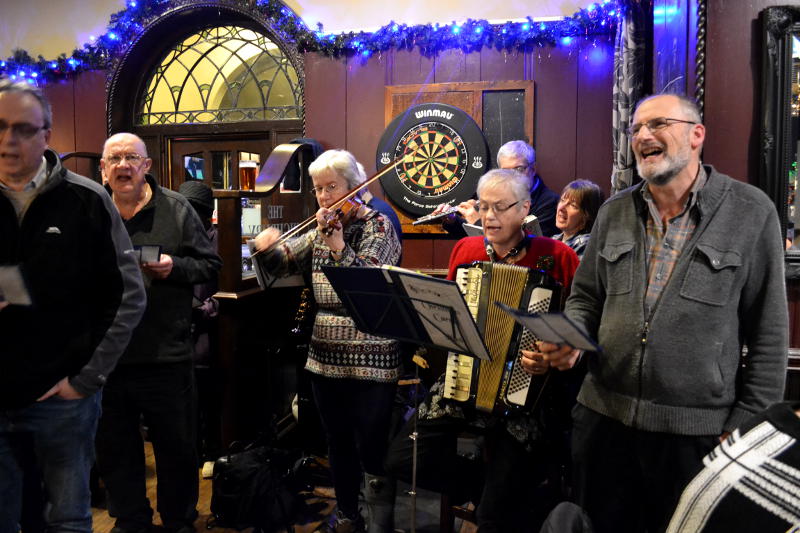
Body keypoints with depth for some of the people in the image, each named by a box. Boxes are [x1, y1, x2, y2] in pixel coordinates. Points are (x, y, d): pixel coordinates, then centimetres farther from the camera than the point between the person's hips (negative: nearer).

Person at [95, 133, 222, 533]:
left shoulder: (176, 209, 1)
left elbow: (210, 264, 0)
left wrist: (174, 267, -17)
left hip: (165, 354, -2)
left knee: (176, 447, 10)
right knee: (114, 448, 16)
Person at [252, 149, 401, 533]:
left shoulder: (377, 225, -7)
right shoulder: (320, 230, 11)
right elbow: (281, 264, 10)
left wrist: (338, 245, -32)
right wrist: (266, 248, -11)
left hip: (370, 358, -6)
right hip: (325, 357, 6)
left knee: (372, 450, -2)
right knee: (338, 443, 18)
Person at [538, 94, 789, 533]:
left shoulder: (751, 212, -5)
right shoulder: (613, 213, 6)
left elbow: (769, 333, -3)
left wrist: (749, 425, -5)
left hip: (697, 430, -3)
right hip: (603, 417, 4)